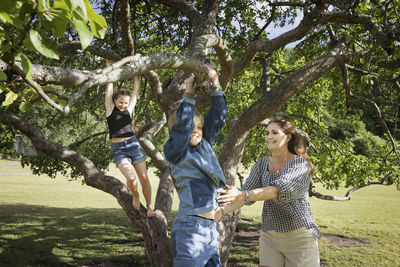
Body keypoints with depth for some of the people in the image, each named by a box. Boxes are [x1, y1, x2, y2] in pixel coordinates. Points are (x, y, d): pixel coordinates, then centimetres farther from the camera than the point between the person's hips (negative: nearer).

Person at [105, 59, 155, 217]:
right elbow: (109, 84, 3)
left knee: (144, 178, -1)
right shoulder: (110, 108, 4)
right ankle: (135, 196, 11)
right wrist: (109, 64, 4)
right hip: (118, 148, -2)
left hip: (133, 145, 3)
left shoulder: (129, 109, 9)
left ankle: (149, 206, 17)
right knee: (131, 177, -21)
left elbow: (136, 88, 13)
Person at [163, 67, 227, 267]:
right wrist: (188, 94, -12)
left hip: (211, 228, 7)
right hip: (191, 227, -7)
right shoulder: (175, 152, -2)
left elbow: (218, 117, 11)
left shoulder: (204, 145, 14)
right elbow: (182, 125, -17)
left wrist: (216, 85, 3)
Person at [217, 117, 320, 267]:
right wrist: (221, 211, -23)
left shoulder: (301, 164, -11)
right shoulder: (262, 164, 5)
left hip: (299, 237, -4)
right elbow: (246, 192, -5)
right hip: (269, 237, 4)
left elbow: (280, 190, -28)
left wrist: (242, 195, -39)